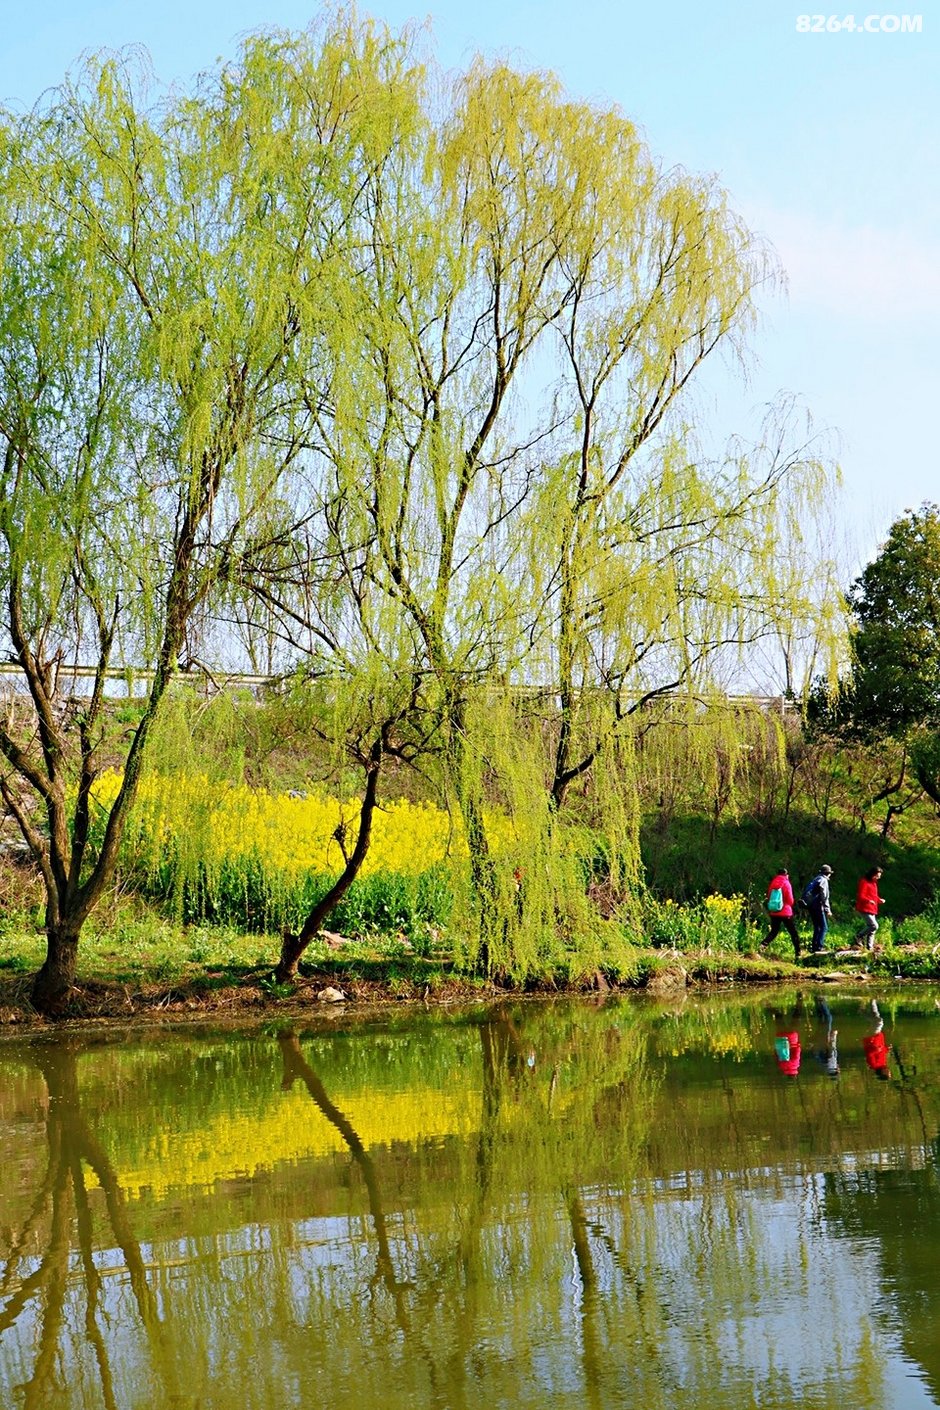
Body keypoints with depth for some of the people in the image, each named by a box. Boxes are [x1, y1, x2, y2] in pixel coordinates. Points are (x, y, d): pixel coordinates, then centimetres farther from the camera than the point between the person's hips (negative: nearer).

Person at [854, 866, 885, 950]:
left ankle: (870, 947, 13)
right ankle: (858, 936, -2)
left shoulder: (874, 883, 19)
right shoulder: (864, 882, -11)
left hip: (872, 909, 10)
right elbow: (860, 896, -19)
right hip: (864, 909, -10)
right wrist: (868, 901, -36)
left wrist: (879, 900, 5)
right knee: (874, 926, -18)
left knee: (871, 928, 8)